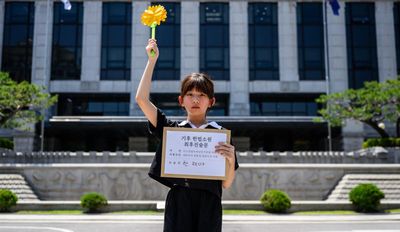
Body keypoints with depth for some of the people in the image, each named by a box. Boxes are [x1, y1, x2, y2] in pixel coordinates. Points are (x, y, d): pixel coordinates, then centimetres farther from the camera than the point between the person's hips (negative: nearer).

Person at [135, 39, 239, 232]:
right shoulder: (171, 129, 8)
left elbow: (226, 184, 6)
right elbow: (141, 99, -1)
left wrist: (230, 161, -14)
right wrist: (152, 61, 3)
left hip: (209, 204, 0)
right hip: (178, 203, 0)